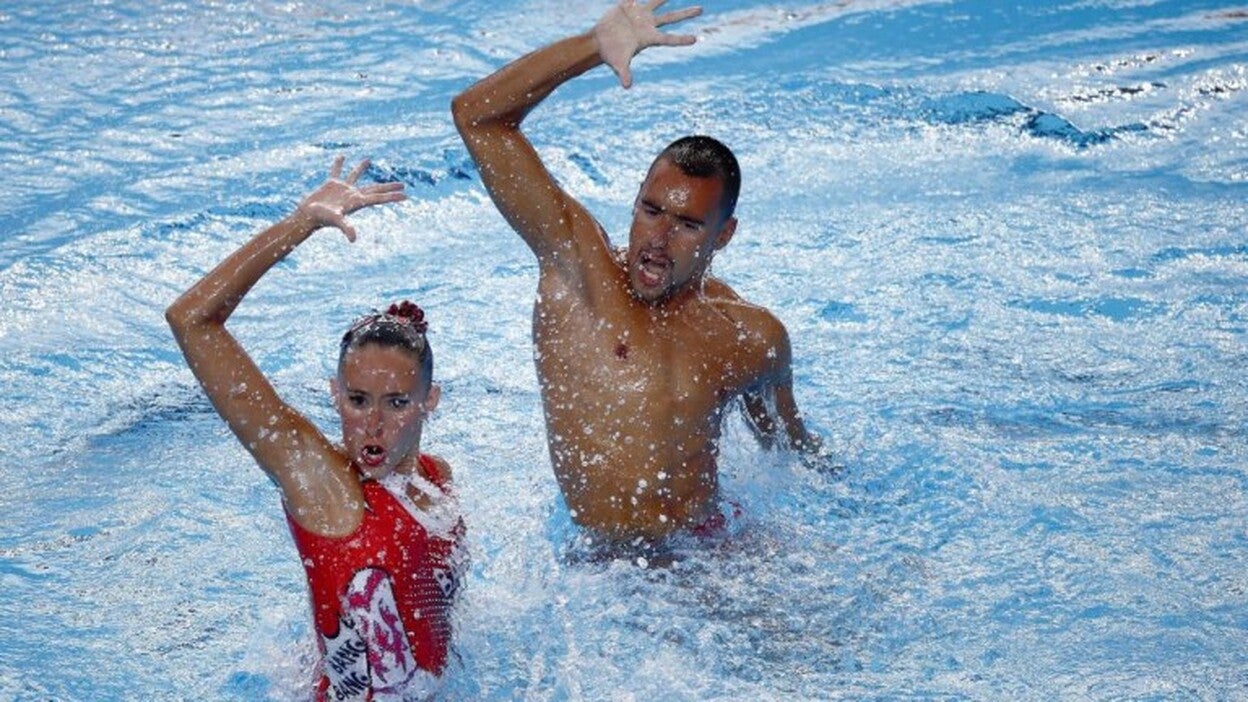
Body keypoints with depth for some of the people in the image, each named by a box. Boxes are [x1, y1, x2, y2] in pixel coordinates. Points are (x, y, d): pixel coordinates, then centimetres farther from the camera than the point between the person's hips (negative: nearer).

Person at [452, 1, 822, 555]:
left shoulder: (753, 339, 1)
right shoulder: (574, 260, -5)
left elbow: (786, 439, 23)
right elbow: (477, 116, -11)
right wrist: (596, 45, -19)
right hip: (594, 564, -1)